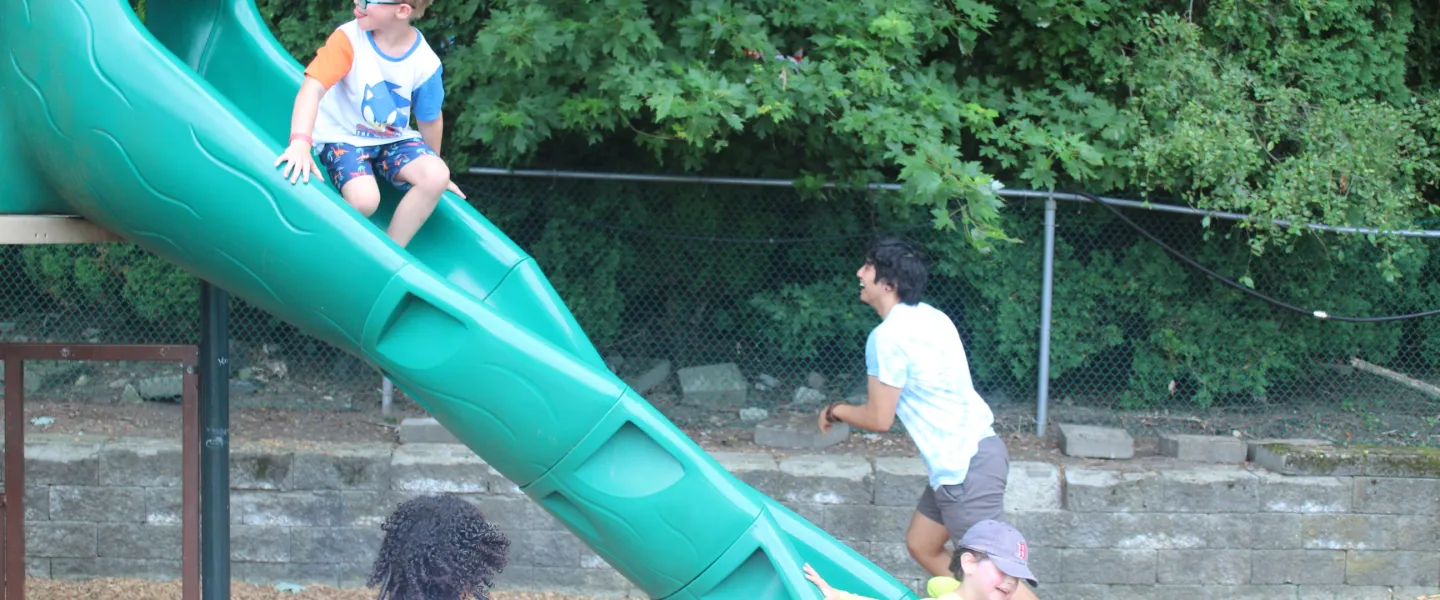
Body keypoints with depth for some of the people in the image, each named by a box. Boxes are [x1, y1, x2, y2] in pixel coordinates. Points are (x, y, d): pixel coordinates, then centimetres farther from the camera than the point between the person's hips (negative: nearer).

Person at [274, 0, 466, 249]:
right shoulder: (349, 38, -22)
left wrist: (433, 167, 15)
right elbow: (313, 87, -30)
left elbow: (430, 119, 2)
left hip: (394, 139, 3)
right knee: (364, 199, -30)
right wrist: (300, 142, -46)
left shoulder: (426, 63, -14)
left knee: (437, 177, -25)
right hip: (344, 137, -3)